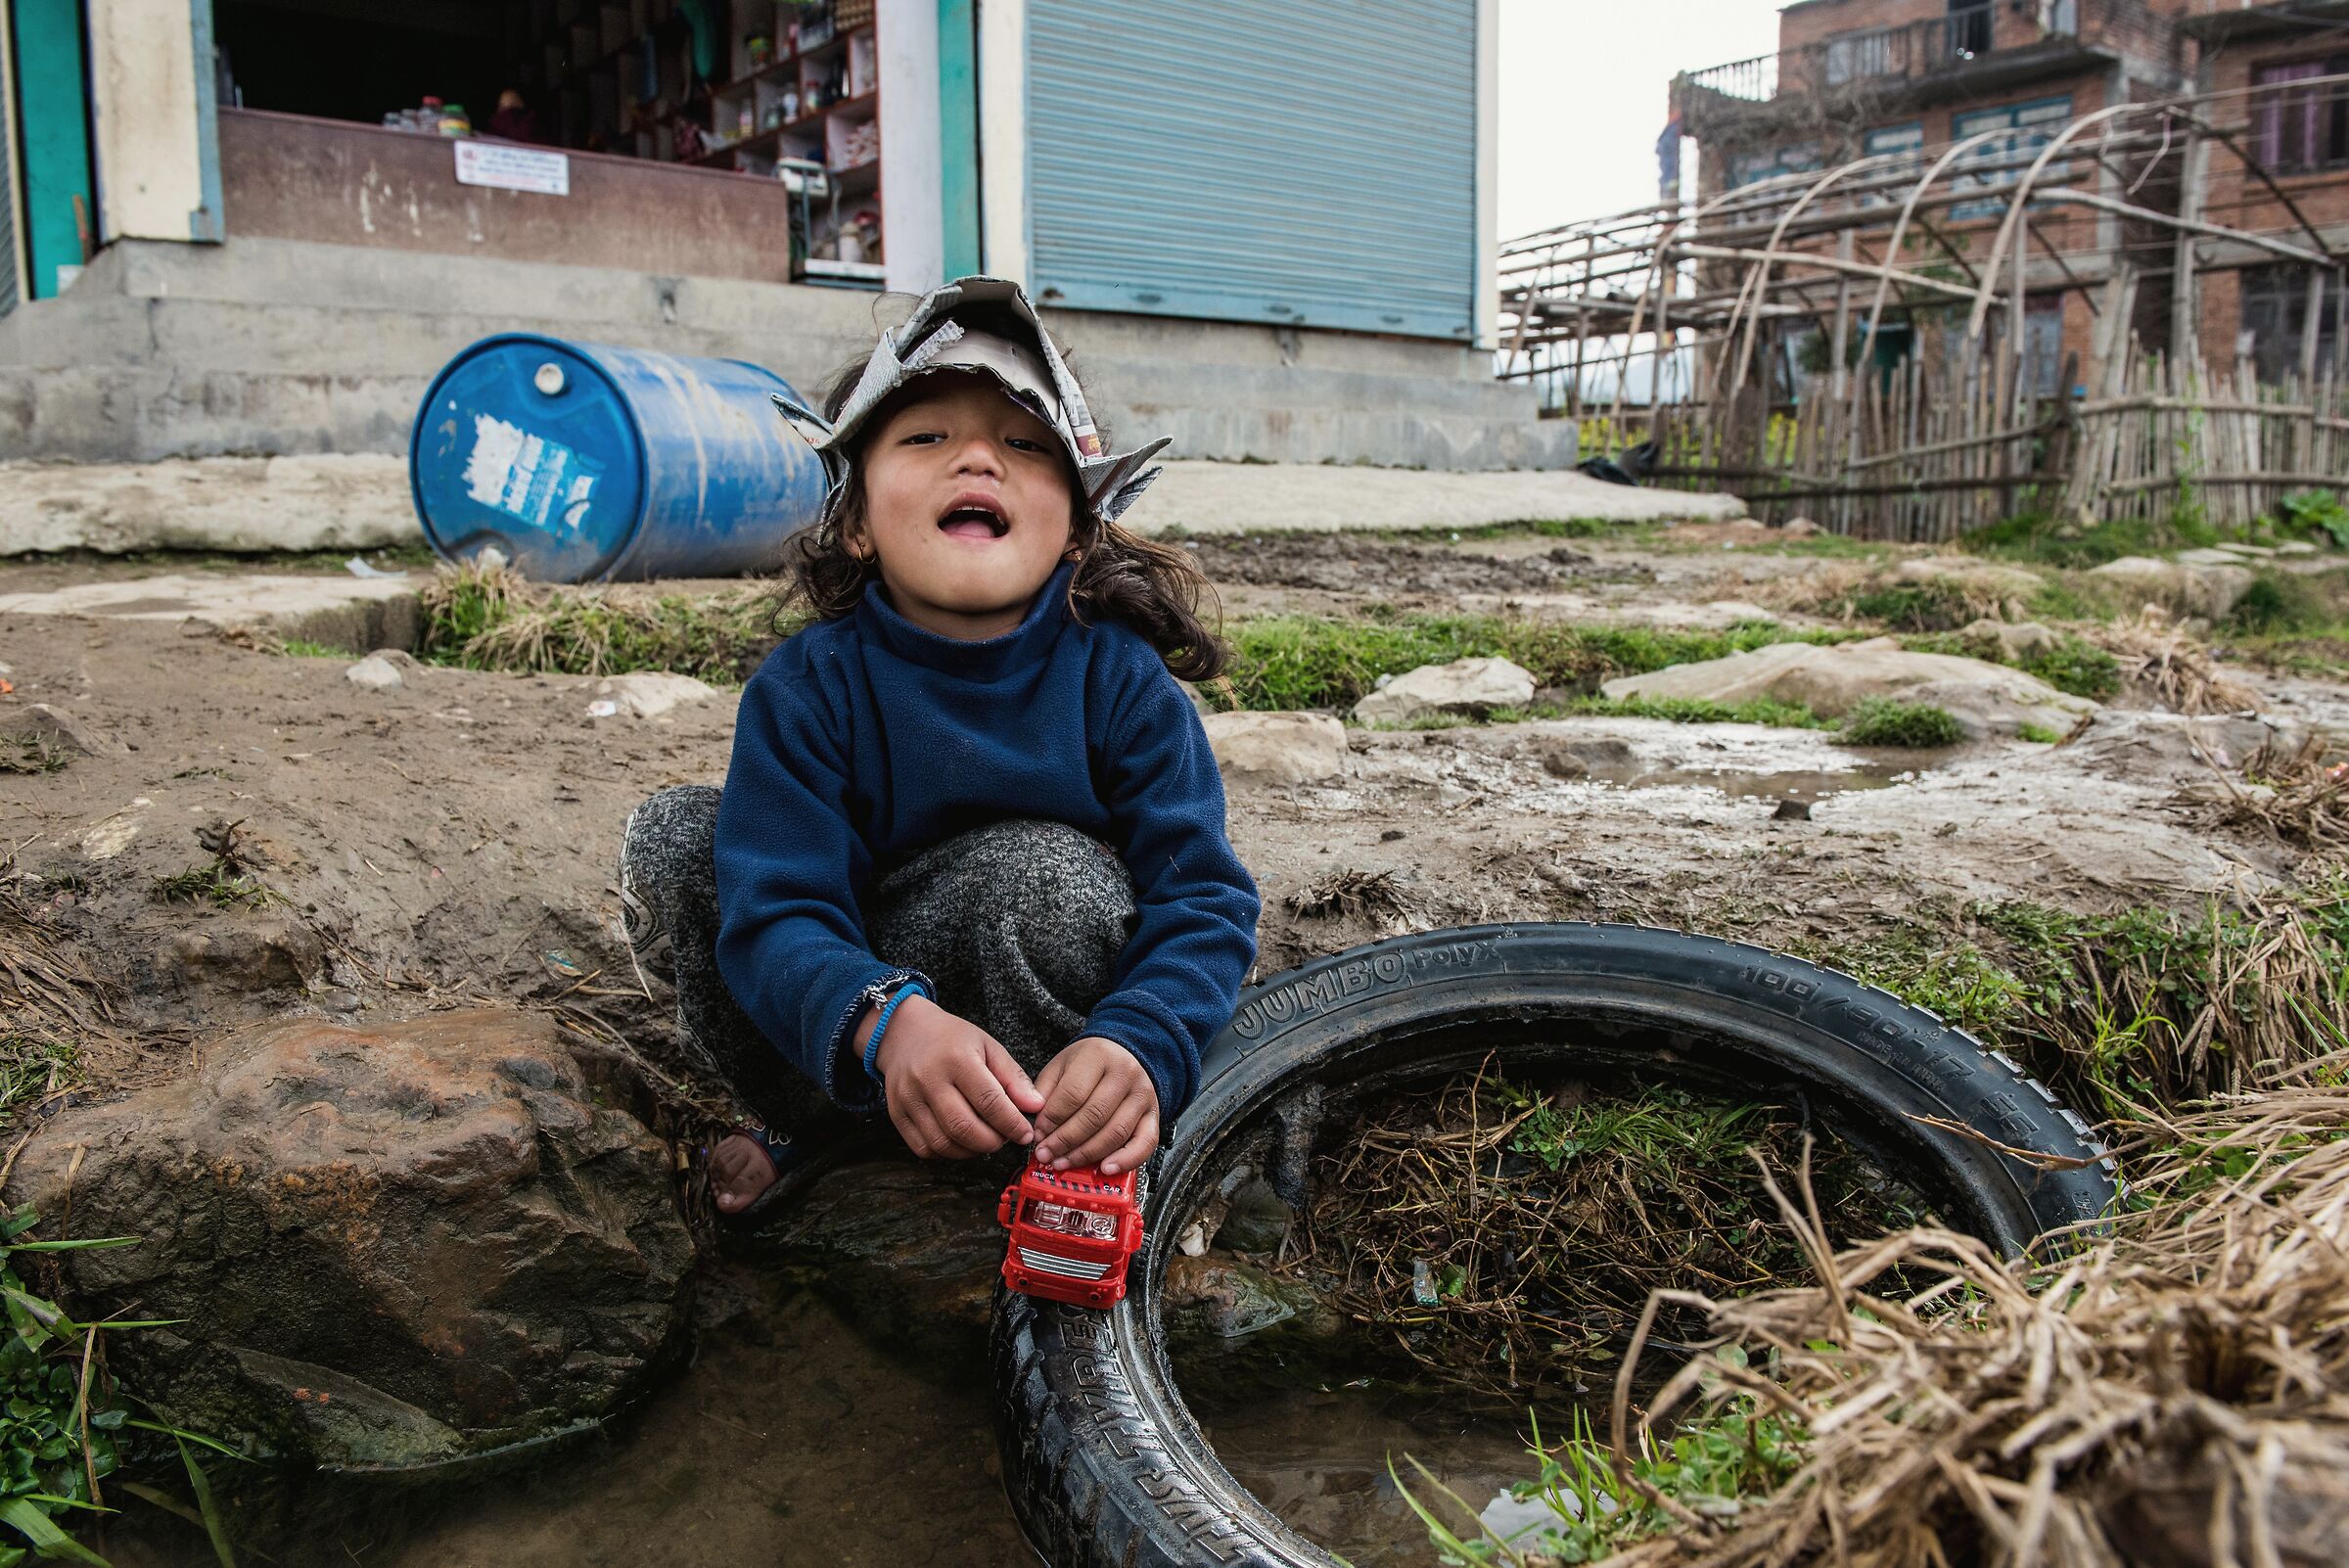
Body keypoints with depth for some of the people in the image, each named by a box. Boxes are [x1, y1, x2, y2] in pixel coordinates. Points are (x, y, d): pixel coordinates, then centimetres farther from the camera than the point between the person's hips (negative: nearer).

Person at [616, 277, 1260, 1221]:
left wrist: (1138, 1047, -43)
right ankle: (808, 1118, 4)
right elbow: (777, 910, -25)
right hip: (856, 988, 2)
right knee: (671, 840, -16)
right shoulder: (809, 685, -15)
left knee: (1041, 867, -34)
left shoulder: (1122, 680, -16)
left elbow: (1203, 902, -21)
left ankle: (1053, 1168, -9)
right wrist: (885, 1023, -48)